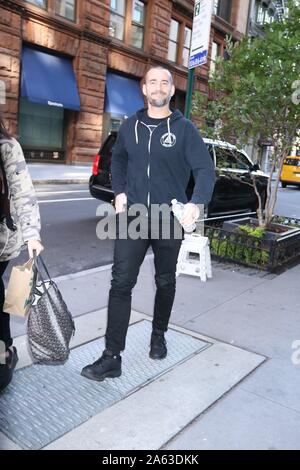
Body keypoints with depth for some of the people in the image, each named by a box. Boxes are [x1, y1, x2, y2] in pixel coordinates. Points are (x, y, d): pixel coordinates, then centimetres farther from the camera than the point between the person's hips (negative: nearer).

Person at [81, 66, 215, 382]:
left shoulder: (184, 129, -2)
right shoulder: (130, 127, 8)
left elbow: (205, 169, -7)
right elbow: (118, 160, 21)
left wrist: (196, 203, -23)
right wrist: (120, 192, 5)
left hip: (169, 220, -1)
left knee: (165, 282, 14)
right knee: (121, 284, -6)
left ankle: (159, 336, 37)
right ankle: (112, 357, 1)